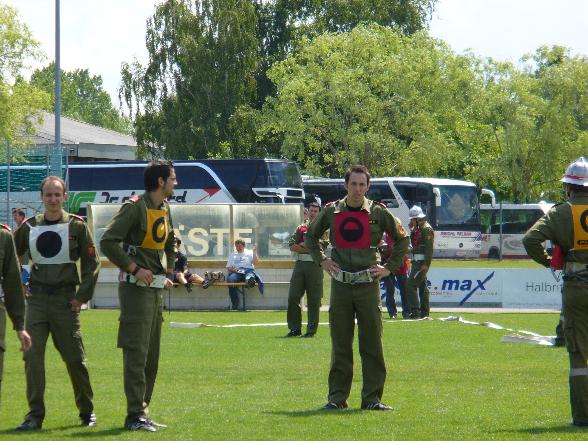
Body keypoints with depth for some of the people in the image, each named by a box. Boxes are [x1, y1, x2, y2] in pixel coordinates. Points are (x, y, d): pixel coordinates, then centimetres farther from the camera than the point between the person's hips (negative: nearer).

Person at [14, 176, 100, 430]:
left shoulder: (77, 226, 0)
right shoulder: (29, 227, 6)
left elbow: (91, 263, 2)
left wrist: (83, 295, -3)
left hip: (65, 300, -2)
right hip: (37, 299, 2)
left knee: (75, 358, 3)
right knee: (32, 356, -7)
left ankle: (87, 411, 19)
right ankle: (35, 415, -3)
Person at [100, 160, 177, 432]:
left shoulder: (164, 210, 14)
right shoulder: (135, 208, -12)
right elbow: (108, 242, -18)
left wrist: (168, 273, 17)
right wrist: (135, 269, -19)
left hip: (157, 288, 9)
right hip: (136, 287, -9)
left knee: (151, 356, 11)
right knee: (136, 353, -10)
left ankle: (142, 412, 17)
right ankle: (135, 415, -10)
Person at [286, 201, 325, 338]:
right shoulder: (300, 228, 18)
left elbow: (320, 247, -9)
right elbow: (292, 246, 5)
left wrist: (302, 245, -4)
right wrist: (311, 248, -6)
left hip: (314, 266, -4)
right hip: (300, 264, 4)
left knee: (314, 300, -2)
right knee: (293, 297, -1)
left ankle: (312, 329, 3)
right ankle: (295, 328, 5)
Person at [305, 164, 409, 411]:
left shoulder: (377, 212, 1)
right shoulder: (332, 211, 6)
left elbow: (402, 239, 12)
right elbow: (311, 236, 22)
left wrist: (390, 267, 5)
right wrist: (321, 261, 11)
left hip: (368, 284, -1)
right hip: (340, 285, 1)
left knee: (372, 344, -1)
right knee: (340, 345, 3)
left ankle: (372, 398, 3)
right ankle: (337, 397, 7)